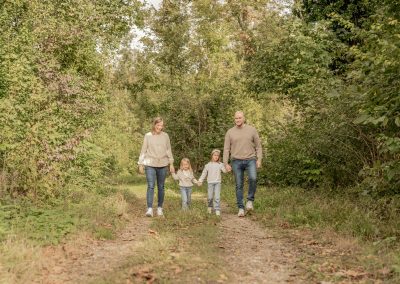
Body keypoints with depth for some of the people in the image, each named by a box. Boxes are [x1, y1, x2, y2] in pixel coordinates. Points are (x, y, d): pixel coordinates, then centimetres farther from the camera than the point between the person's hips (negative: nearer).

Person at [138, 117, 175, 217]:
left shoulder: (165, 136, 5)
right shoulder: (148, 136, 0)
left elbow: (169, 150, 11)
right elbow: (143, 150, 3)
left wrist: (171, 164, 9)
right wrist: (141, 164, 1)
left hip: (162, 165, 2)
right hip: (150, 165, -2)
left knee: (161, 187, 7)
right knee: (151, 186, -12)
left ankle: (160, 208, 18)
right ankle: (149, 209, -14)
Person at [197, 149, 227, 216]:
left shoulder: (220, 164, 4)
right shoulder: (208, 165, 5)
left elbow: (224, 170, -10)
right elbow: (204, 173, 10)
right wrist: (200, 181, 7)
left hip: (217, 183, -1)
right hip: (210, 183, 1)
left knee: (217, 197, -8)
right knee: (210, 197, 5)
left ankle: (217, 210, -4)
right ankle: (210, 206, 30)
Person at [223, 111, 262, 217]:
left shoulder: (252, 130, 3)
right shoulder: (230, 132, 4)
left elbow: (258, 146, 6)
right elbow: (226, 149, 4)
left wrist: (259, 159, -4)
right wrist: (226, 164, -3)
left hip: (250, 160, -1)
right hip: (236, 161, 1)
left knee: (253, 178, -25)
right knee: (239, 185, 2)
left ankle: (250, 200, -5)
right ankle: (241, 208, 11)